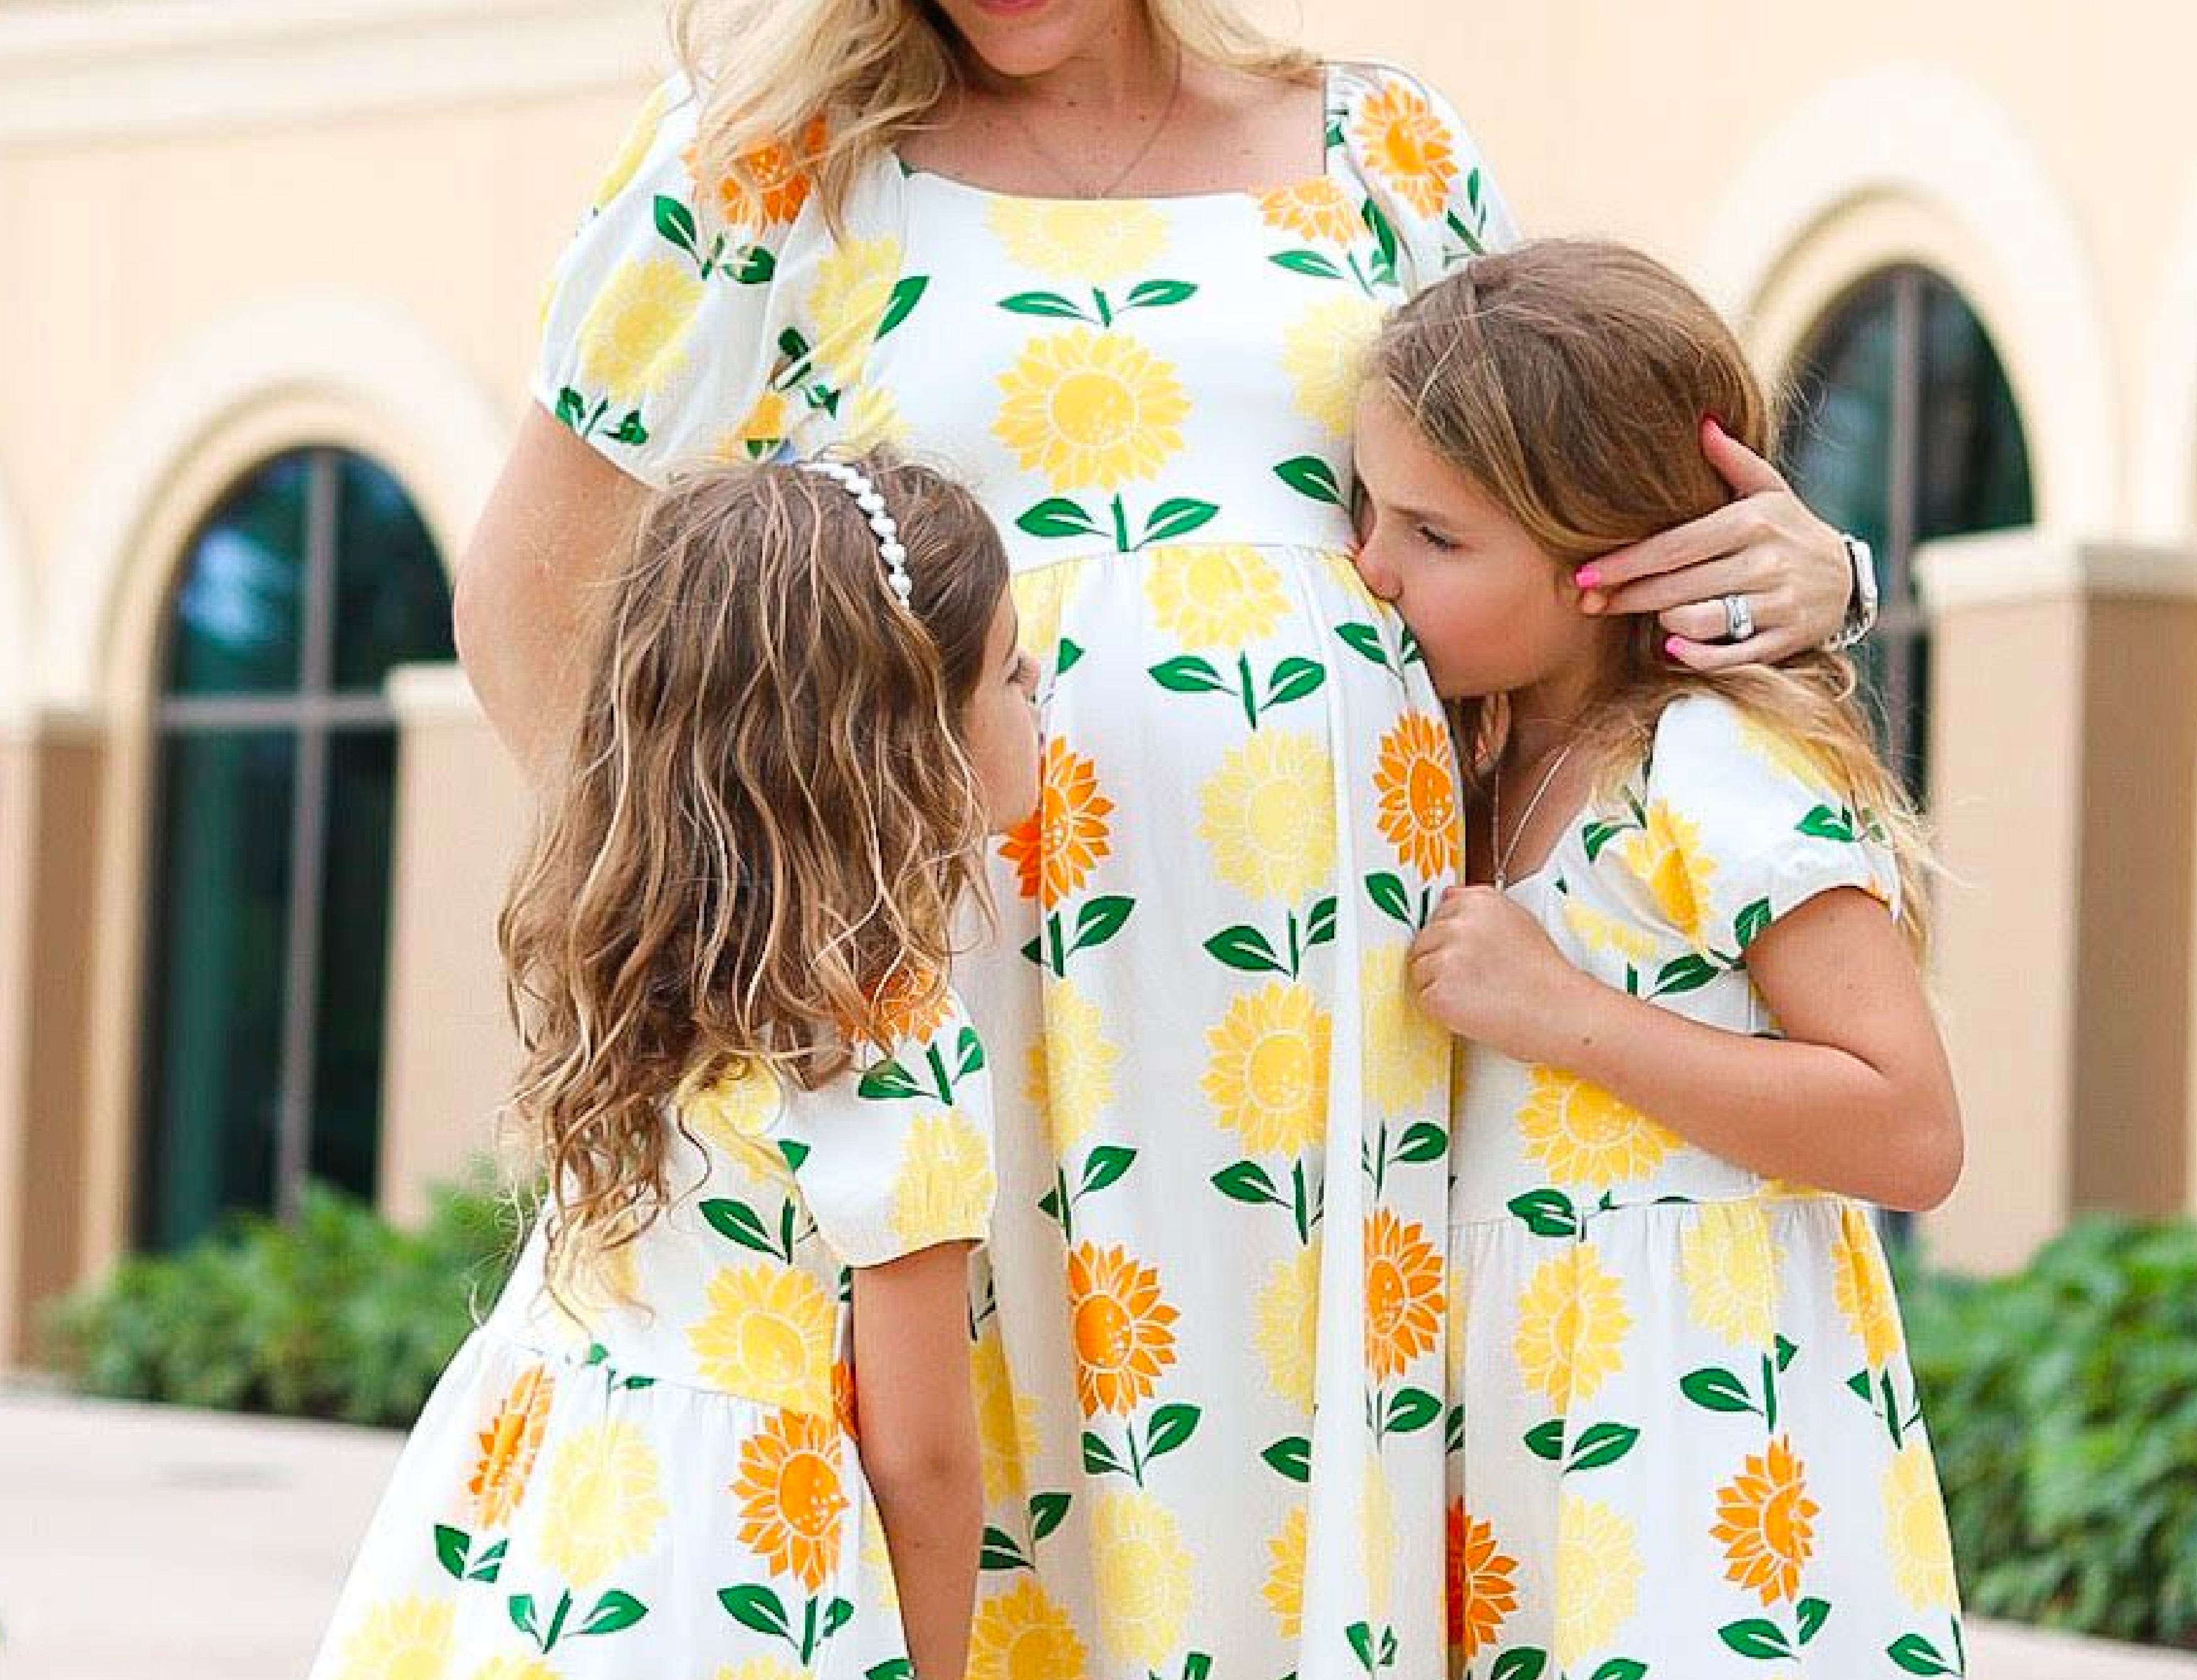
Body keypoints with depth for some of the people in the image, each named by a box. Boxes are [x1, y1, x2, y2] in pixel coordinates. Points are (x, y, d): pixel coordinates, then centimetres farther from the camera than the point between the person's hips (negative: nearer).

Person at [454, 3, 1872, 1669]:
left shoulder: (1387, 152, 14)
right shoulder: (771, 160, 7)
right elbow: (529, 599, 8)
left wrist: (1793, 573, 2)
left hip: (1349, 1005, 2)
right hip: (970, 1010, -2)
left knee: (1331, 1539, -1)